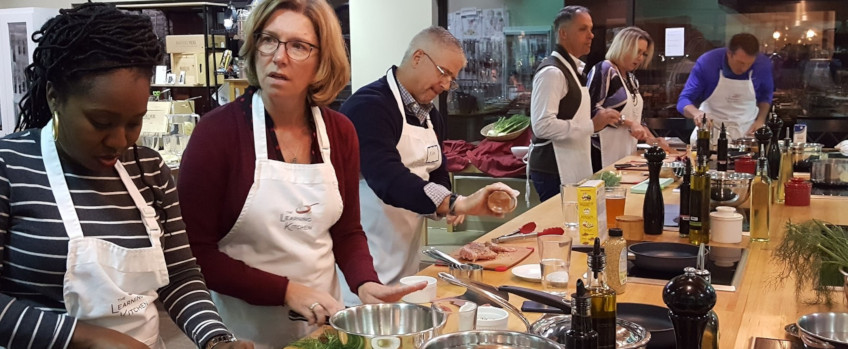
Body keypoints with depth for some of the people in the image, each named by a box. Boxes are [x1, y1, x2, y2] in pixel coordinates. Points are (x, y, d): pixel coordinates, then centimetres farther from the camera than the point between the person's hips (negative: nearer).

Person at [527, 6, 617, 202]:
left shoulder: (572, 68, 14)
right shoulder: (552, 72, -17)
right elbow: (542, 125, -27)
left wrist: (598, 120, 12)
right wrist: (592, 125, -24)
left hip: (569, 168, 10)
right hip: (553, 170, -10)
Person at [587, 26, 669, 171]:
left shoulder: (631, 79, 18)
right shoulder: (604, 70, -6)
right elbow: (592, 108, -18)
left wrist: (652, 140, 10)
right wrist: (627, 122, -20)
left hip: (626, 153, 8)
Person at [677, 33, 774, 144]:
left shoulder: (763, 64, -11)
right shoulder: (707, 62, -19)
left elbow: (765, 95, 10)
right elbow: (683, 100, -17)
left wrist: (761, 120, -6)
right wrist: (696, 113, -38)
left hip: (747, 132, 1)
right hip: (711, 131, -1)